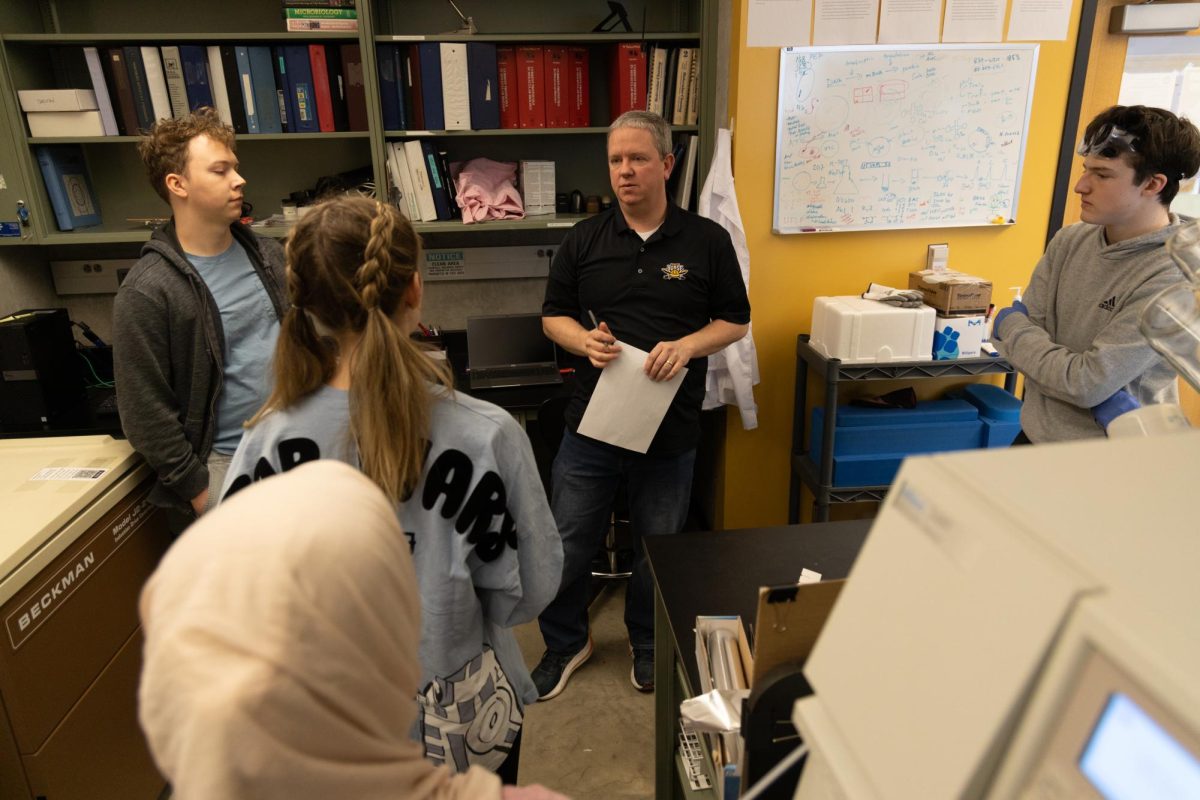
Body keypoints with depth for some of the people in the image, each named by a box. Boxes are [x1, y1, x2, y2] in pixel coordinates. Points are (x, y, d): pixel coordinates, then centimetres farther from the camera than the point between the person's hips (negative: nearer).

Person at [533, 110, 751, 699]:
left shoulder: (707, 241, 0)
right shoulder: (584, 240, 4)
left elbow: (736, 320, 4)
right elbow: (553, 315, 10)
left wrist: (687, 346, -16)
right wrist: (584, 340, -13)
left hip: (670, 428, -1)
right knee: (567, 544, 9)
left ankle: (647, 645, 40)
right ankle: (565, 642, 35)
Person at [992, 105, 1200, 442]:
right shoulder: (1069, 241, -2)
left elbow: (1088, 383, -24)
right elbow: (1027, 331, -5)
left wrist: (1011, 326, -11)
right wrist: (1103, 396, -19)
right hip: (1036, 435, 5)